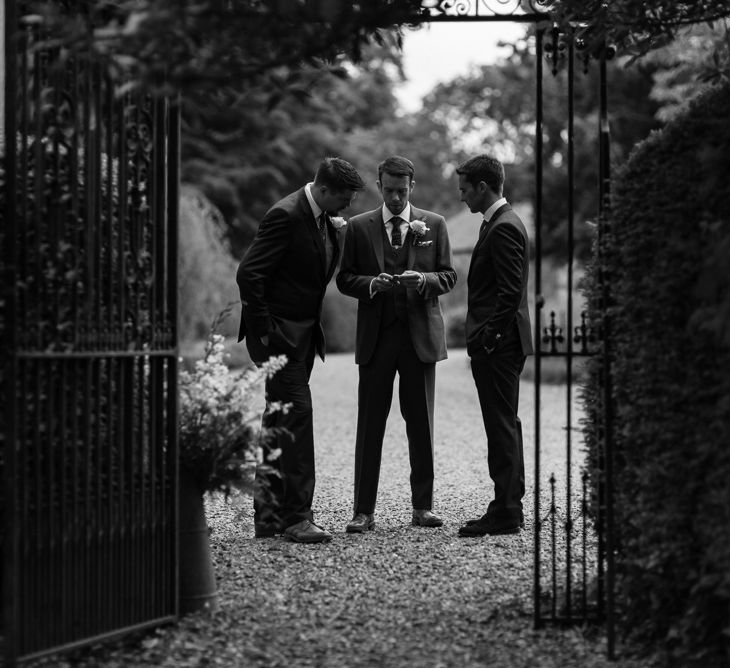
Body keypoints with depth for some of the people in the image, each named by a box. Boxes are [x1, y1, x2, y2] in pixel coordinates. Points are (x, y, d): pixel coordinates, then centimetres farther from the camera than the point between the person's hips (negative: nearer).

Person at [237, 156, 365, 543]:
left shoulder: (324, 221, 10)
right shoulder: (286, 215, -18)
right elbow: (248, 274, -22)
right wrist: (264, 332, -20)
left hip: (302, 334, 9)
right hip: (278, 334, -9)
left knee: (279, 423, 12)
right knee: (295, 414, -12)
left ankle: (269, 515, 19)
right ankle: (296, 516, -10)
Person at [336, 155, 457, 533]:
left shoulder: (434, 225, 8)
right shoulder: (359, 227, 7)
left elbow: (448, 276, 7)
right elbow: (345, 279, 6)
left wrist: (424, 280, -13)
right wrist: (371, 284, -14)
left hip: (420, 334, 1)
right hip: (376, 335, 0)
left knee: (421, 424, 6)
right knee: (370, 425, -1)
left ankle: (423, 506, 14)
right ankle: (364, 511, 3)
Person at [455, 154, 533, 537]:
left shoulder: (504, 228, -15)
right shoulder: (500, 223, 17)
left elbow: (511, 291, -22)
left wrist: (488, 337, -19)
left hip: (497, 346, -11)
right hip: (497, 344, 11)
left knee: (502, 426, -7)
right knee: (504, 425, 14)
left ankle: (505, 513, -4)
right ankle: (509, 507, 21)